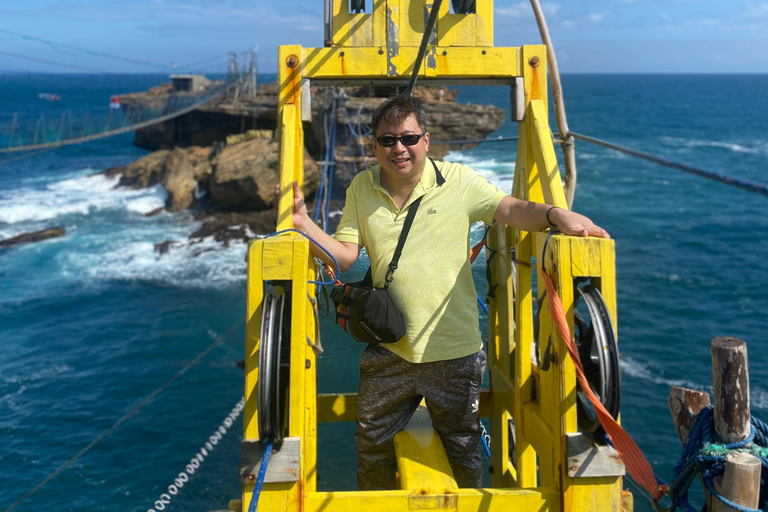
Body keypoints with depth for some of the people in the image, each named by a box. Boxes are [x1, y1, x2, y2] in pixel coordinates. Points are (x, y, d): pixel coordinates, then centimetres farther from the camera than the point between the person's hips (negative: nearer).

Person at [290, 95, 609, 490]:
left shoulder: (458, 181, -6)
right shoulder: (361, 189, 3)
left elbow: (514, 210, -10)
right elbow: (344, 254, -1)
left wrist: (555, 214, -29)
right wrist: (302, 221, -15)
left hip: (454, 353, -2)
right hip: (388, 353, 2)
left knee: (462, 451, 17)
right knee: (372, 447, 18)